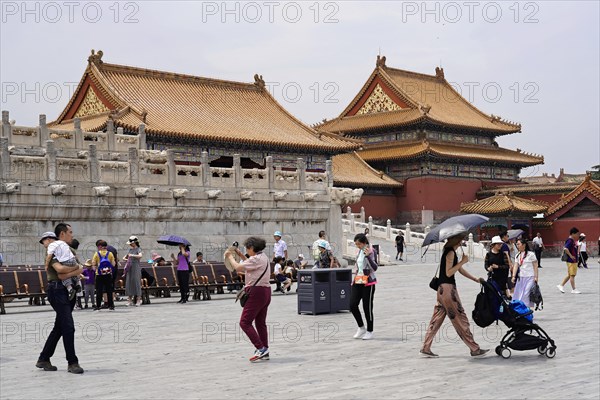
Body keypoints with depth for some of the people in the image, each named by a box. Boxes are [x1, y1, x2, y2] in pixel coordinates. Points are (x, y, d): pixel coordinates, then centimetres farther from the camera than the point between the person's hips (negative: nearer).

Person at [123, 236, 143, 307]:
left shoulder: (138, 249, -5)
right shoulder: (130, 250, 15)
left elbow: (140, 256, -26)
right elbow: (124, 257, 26)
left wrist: (132, 255, -25)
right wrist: (126, 259, 5)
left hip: (136, 268, -7)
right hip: (129, 268, 7)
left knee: (136, 283, -6)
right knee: (129, 283, 4)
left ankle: (138, 300, -2)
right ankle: (130, 300, 8)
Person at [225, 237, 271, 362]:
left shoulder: (256, 259, -17)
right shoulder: (263, 257, 13)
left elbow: (238, 267, -16)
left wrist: (230, 256, -1)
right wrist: (240, 254, 27)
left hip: (257, 292, -10)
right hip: (265, 292, 10)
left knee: (244, 322, -7)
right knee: (260, 323, 14)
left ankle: (261, 348, -13)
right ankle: (265, 352, 16)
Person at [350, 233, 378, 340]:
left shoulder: (371, 251, -12)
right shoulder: (359, 251, 11)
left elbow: (374, 267, -22)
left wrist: (368, 256, -32)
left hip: (368, 283, -7)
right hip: (358, 282, 7)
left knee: (367, 307, -1)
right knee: (352, 305, 1)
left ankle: (369, 331, 12)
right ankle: (361, 328, 18)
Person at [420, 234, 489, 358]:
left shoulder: (450, 251, 18)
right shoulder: (450, 252, -13)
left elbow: (460, 269, 25)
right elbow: (448, 273, -20)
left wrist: (475, 279, 23)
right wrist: (463, 261, -17)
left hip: (443, 289, 10)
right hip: (448, 288, -10)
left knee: (437, 319, 9)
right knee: (460, 318, -4)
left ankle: (426, 348, 9)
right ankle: (474, 349, 1)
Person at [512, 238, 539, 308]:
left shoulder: (531, 254, -4)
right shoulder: (517, 255, 10)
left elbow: (535, 266, -3)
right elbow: (516, 266, 2)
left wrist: (536, 277, -8)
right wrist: (513, 276, -10)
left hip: (529, 277, -5)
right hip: (520, 277, 5)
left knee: (526, 294, -12)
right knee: (519, 294, 3)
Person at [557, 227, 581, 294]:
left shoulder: (573, 241, 13)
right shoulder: (570, 240, -18)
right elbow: (565, 249, -30)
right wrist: (571, 256, -24)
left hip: (574, 261, 10)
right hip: (571, 261, -10)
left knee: (570, 275, 15)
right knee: (572, 275, -2)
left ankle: (561, 285, 21)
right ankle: (573, 290, 4)